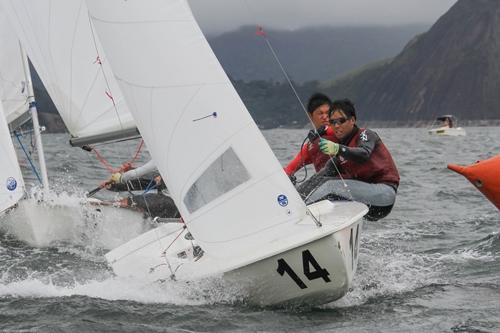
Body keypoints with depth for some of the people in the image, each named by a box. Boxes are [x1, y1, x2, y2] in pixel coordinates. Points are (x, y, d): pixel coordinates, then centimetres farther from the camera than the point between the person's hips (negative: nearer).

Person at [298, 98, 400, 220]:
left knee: (331, 186, -26)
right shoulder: (340, 143, 15)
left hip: (384, 192, -8)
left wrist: (338, 149, -49)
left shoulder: (366, 134, -4)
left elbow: (364, 154, -29)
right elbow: (328, 171, 0)